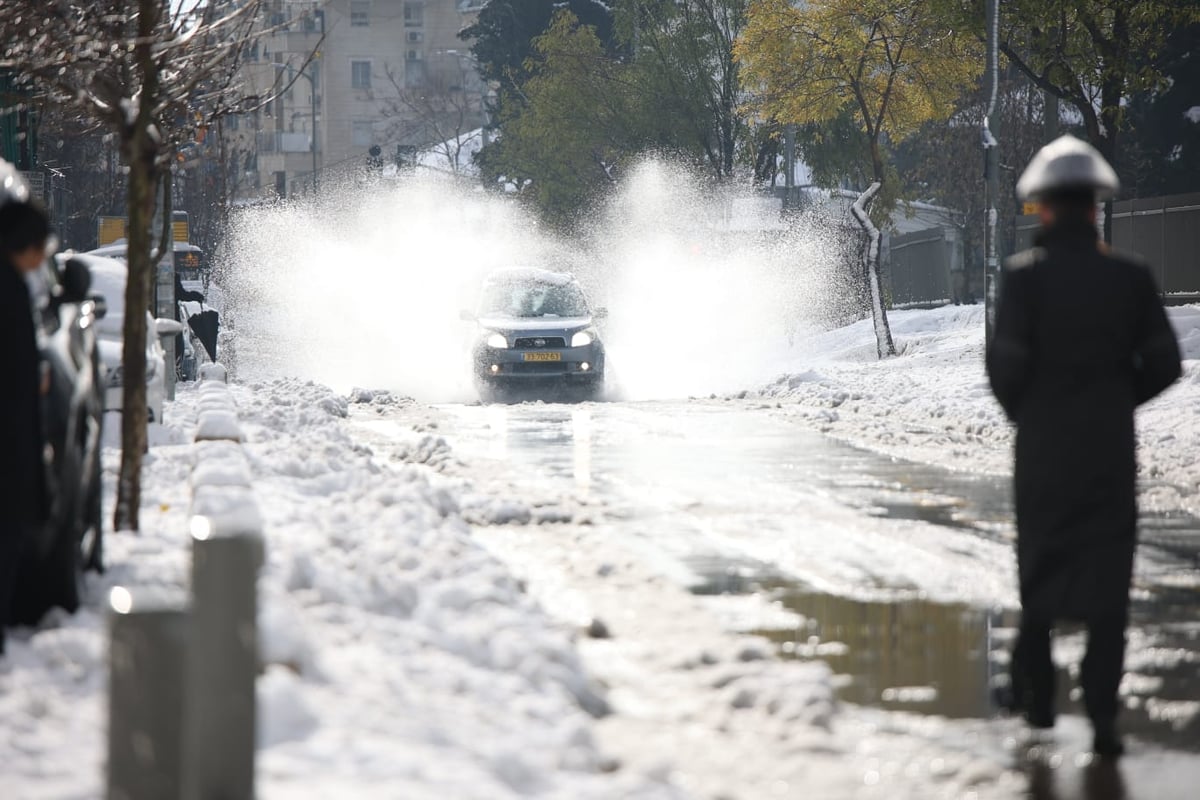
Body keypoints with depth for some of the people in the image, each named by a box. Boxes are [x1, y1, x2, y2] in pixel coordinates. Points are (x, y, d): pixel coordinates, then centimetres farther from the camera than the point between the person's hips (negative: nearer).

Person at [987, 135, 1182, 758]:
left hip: (1043, 447, -1)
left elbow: (1006, 362, -14)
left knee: (1040, 566, 18)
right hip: (1111, 448, 1)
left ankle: (1035, 690, 26)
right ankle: (1103, 716, -4)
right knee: (1106, 580, 3)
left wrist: (1019, 409, 7)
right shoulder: (1130, 277, -4)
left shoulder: (1025, 274, -10)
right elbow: (1163, 363, -2)